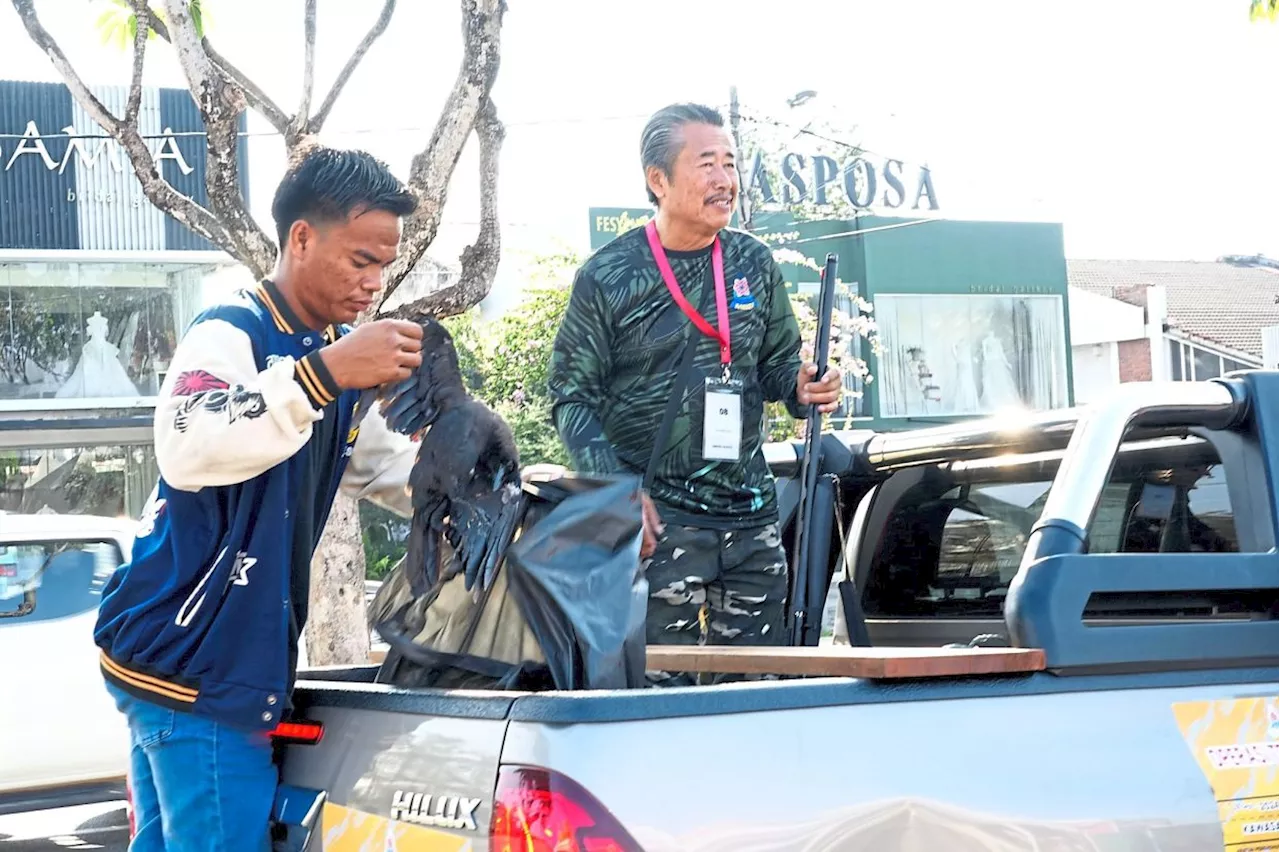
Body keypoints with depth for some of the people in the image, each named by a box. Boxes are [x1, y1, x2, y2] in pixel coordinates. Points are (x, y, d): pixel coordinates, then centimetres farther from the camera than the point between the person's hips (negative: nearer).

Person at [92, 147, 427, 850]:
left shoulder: (334, 350, 14)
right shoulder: (229, 335, -14)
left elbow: (394, 473, 24)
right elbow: (188, 450, -35)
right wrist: (323, 374, -42)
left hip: (240, 660, 9)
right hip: (191, 662, -9)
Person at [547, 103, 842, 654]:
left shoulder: (754, 264, 8)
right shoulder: (608, 277, -4)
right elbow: (572, 396, -3)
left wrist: (801, 387, -5)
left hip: (752, 516, 5)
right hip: (654, 519, -4)